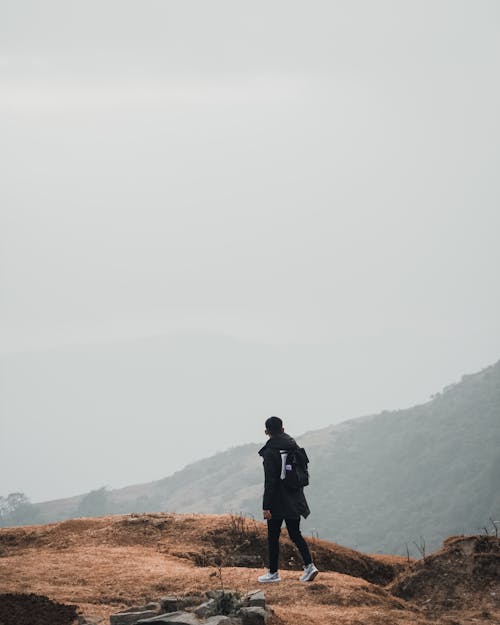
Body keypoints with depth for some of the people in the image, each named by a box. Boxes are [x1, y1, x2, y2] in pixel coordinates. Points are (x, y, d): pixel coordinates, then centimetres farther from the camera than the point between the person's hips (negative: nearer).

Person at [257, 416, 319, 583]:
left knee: (273, 536, 6)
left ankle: (273, 572, 13)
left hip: (278, 502, -6)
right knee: (295, 534, 14)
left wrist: (266, 506, -16)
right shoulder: (293, 446, 4)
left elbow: (270, 481, -19)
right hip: (294, 500, 6)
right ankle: (309, 565, 0)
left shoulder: (270, 451, -16)